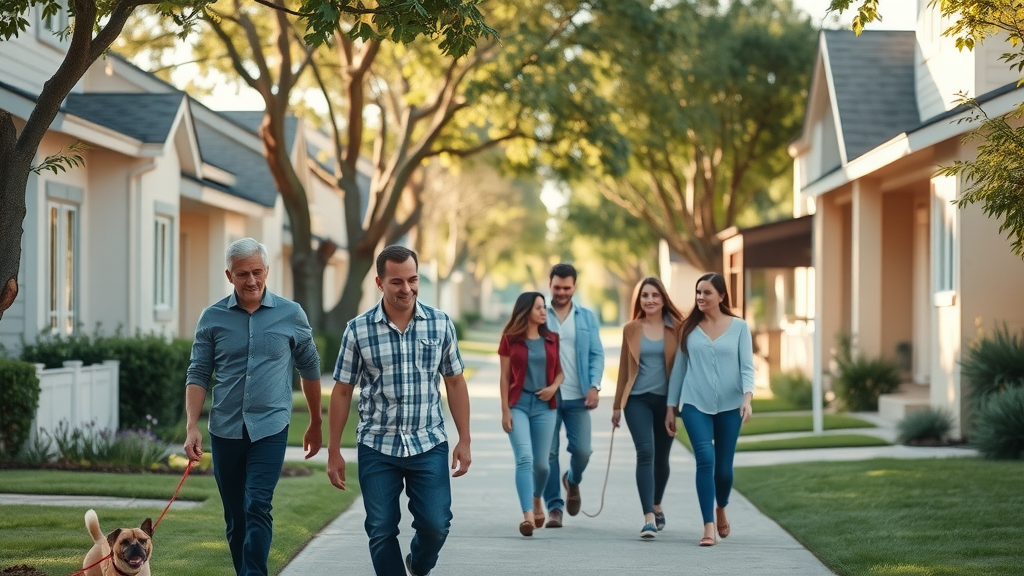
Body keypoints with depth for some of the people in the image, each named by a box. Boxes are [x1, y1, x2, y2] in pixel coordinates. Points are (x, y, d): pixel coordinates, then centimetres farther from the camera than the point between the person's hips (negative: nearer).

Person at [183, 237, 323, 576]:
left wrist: (316, 424, 17)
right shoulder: (212, 318, 2)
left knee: (257, 509, -16)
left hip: (270, 429, -2)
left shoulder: (291, 315, 1)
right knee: (235, 518, 11)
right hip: (225, 430, 2)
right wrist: (192, 426, -9)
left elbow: (309, 369, 11)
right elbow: (198, 376, 3)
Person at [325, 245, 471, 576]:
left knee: (435, 524, -4)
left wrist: (464, 441, 5)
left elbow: (455, 382, 8)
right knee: (381, 531, 2)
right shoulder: (358, 330, -3)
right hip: (377, 448, 0)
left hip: (429, 445, 1)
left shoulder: (440, 324, 1)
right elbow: (342, 391, 2)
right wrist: (334, 452, 3)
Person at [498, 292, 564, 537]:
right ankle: (528, 515, -22)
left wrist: (554, 386, -7)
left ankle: (537, 500, 38)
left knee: (541, 462, 7)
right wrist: (505, 410, -5)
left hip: (544, 405, 3)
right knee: (524, 458, -16)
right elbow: (505, 377, 0)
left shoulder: (551, 339, 8)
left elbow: (560, 370, 15)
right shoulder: (510, 339, 0)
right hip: (518, 404, -3)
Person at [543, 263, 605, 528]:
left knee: (582, 451, -2)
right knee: (548, 453, -1)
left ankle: (572, 481, 30)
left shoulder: (587, 318, 9)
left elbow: (597, 354, 6)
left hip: (577, 396, 1)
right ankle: (554, 507, 8)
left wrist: (594, 386, -8)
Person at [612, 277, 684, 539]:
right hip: (638, 399, -1)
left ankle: (657, 507, 36)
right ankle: (649, 518, -19)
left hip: (666, 399, 1)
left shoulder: (676, 329, 0)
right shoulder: (631, 329, 4)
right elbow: (624, 368, 9)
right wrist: (617, 404, 11)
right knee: (645, 452, -16)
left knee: (661, 457, 11)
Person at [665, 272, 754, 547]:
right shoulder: (689, 328, 6)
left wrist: (747, 396, -19)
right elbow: (679, 367, 9)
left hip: (729, 406, 0)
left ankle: (721, 509, 39)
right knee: (705, 460, -15)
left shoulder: (739, 327, 3)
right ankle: (709, 527, -13)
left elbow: (747, 366, -2)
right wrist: (671, 407, 8)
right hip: (695, 405, 0)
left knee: (724, 467, 7)